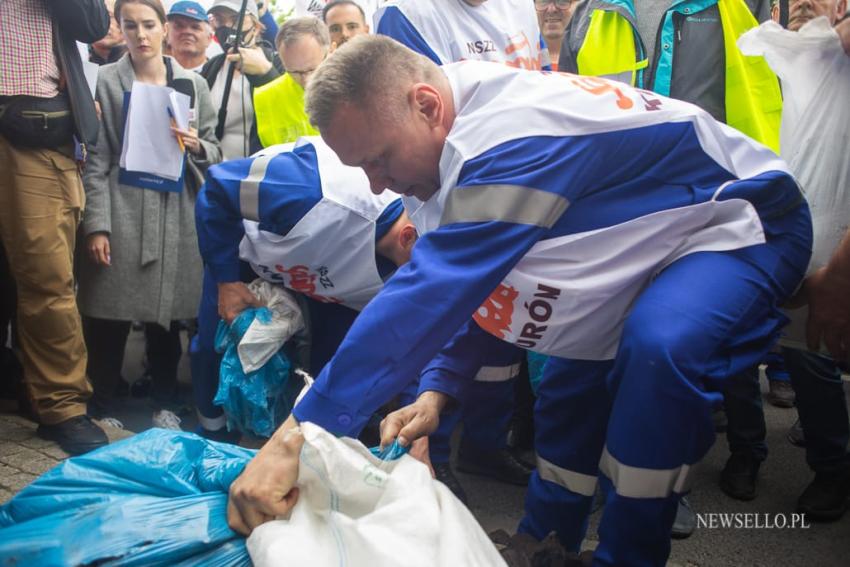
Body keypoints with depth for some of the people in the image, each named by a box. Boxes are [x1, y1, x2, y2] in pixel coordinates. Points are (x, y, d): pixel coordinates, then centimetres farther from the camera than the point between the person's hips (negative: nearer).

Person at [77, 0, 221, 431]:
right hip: (121, 212, -2)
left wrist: (197, 146, -9)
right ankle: (100, 407, 15)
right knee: (109, 316, -1)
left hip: (175, 214, 2)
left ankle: (164, 404, 22)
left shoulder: (192, 84, 10)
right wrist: (96, 224, -9)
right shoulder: (106, 80, 3)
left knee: (167, 315, 7)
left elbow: (214, 152, 14)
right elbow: (96, 159, -2)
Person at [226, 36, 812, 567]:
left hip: (742, 219, -8)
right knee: (568, 391, 8)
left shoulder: (512, 139, -37)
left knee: (660, 348, -35)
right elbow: (466, 281, 1)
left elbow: (430, 293, -41)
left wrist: (297, 434, -37)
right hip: (649, 238, 9)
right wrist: (437, 389, -9)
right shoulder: (475, 125, -6)